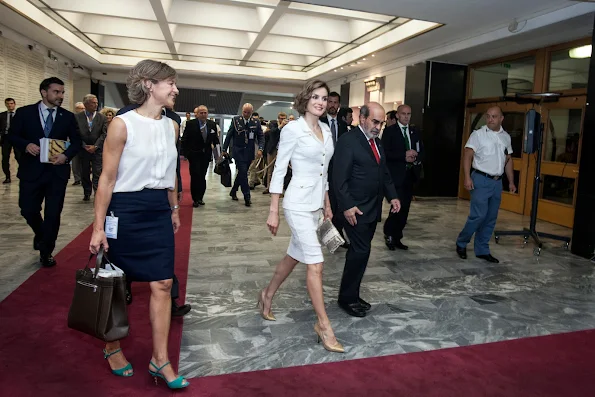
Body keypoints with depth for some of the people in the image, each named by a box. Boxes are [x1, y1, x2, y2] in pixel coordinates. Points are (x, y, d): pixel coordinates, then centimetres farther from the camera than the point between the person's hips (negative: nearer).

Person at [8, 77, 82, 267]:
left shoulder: (68, 116, 4)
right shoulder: (24, 112, 1)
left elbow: (76, 141, 5)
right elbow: (12, 135, 3)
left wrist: (66, 155, -13)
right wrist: (26, 145, -18)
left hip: (57, 171, 1)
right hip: (32, 170, 0)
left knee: (53, 214, 4)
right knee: (28, 210, 5)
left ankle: (46, 252, 21)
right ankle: (41, 234, 39)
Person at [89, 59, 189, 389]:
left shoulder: (171, 126, 6)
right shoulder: (123, 124, -11)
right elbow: (107, 179, -11)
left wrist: (174, 208, 21)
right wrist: (98, 228, -11)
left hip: (159, 210, 5)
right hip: (126, 209, -5)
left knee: (163, 284, 2)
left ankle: (160, 360, 14)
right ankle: (112, 348, 34)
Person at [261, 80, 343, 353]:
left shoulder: (326, 130, 10)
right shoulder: (293, 129, -11)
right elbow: (279, 170, -11)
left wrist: (327, 205, 19)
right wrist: (273, 211, -12)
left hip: (316, 205, 8)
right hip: (298, 204, -8)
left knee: (294, 256, 18)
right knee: (315, 264, -7)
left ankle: (267, 295, 40)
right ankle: (324, 325, 6)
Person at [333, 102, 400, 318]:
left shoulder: (376, 142, 15)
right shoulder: (348, 141, -12)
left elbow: (384, 172, 21)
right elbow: (339, 178, -17)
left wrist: (392, 195, 11)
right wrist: (347, 206, -22)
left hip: (373, 209, 8)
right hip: (356, 210, -8)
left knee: (359, 252, 13)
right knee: (361, 251, -7)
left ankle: (352, 295, 24)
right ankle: (347, 298, 8)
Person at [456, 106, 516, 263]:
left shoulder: (506, 137, 12)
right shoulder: (478, 134, -5)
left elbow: (508, 160, 18)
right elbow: (467, 156, -10)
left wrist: (511, 181, 15)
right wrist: (467, 178, -20)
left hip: (497, 182, 6)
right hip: (481, 180, -6)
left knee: (491, 219, 8)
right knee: (478, 215, -12)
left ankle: (482, 250, 18)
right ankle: (461, 243, 8)